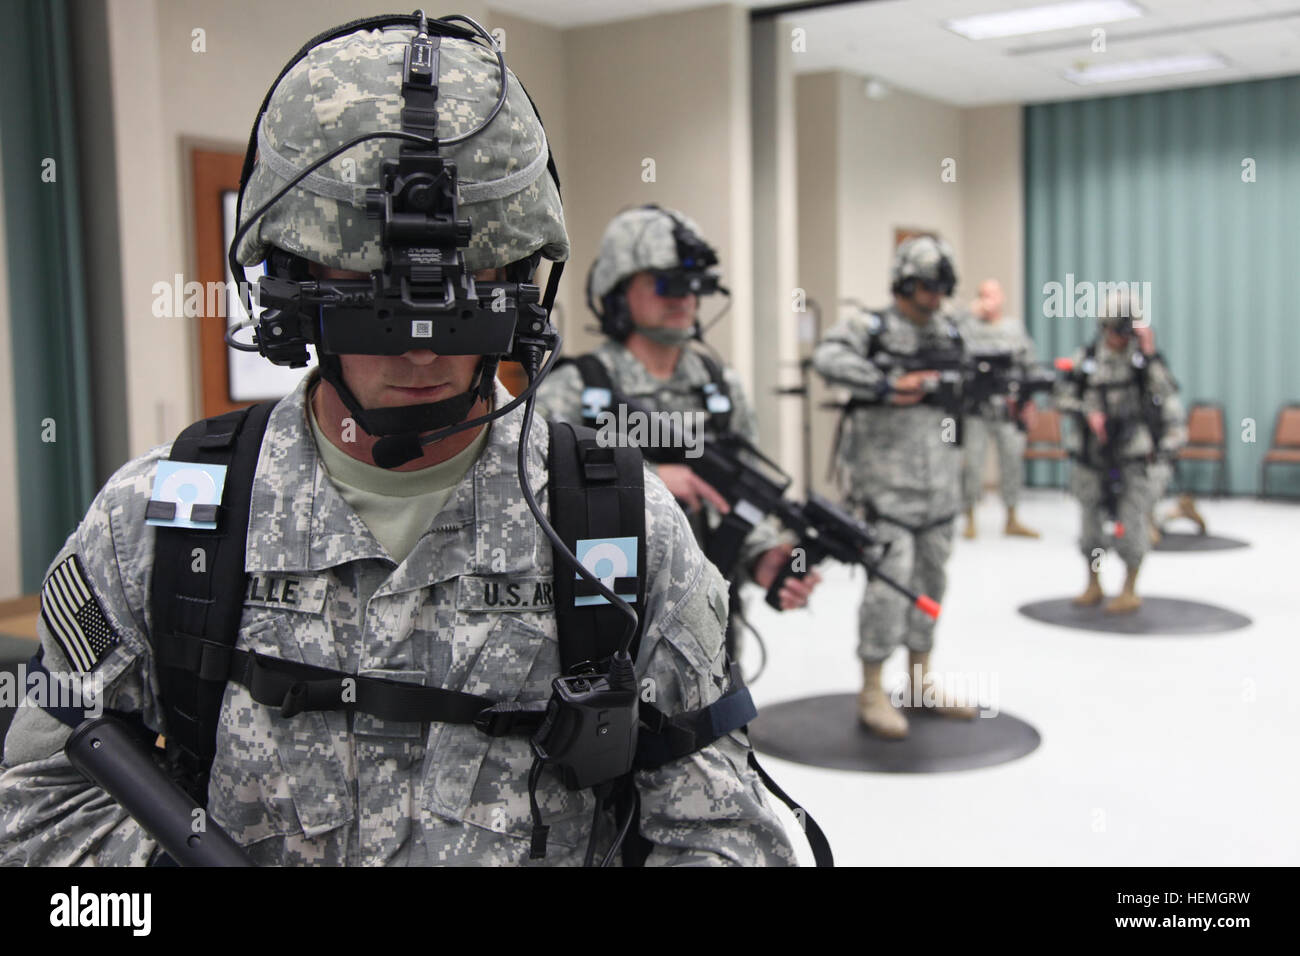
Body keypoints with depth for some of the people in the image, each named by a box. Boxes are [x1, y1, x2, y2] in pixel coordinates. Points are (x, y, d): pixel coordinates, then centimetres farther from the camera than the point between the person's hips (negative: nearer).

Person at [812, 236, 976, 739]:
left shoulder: (952, 333, 12)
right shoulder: (871, 327, -6)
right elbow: (827, 358, -24)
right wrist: (887, 385, -25)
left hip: (939, 486, 7)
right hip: (887, 484, -6)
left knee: (930, 579, 13)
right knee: (890, 580, -9)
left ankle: (921, 683, 27)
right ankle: (872, 693, 2)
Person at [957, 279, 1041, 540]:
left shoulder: (1016, 328, 12)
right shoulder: (970, 325, 4)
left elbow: (1029, 365, 12)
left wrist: (1029, 401, 7)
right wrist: (971, 315, -13)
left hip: (1009, 408, 3)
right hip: (975, 407, -3)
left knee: (1013, 459, 6)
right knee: (972, 462, -2)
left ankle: (1012, 520, 17)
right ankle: (970, 520, 8)